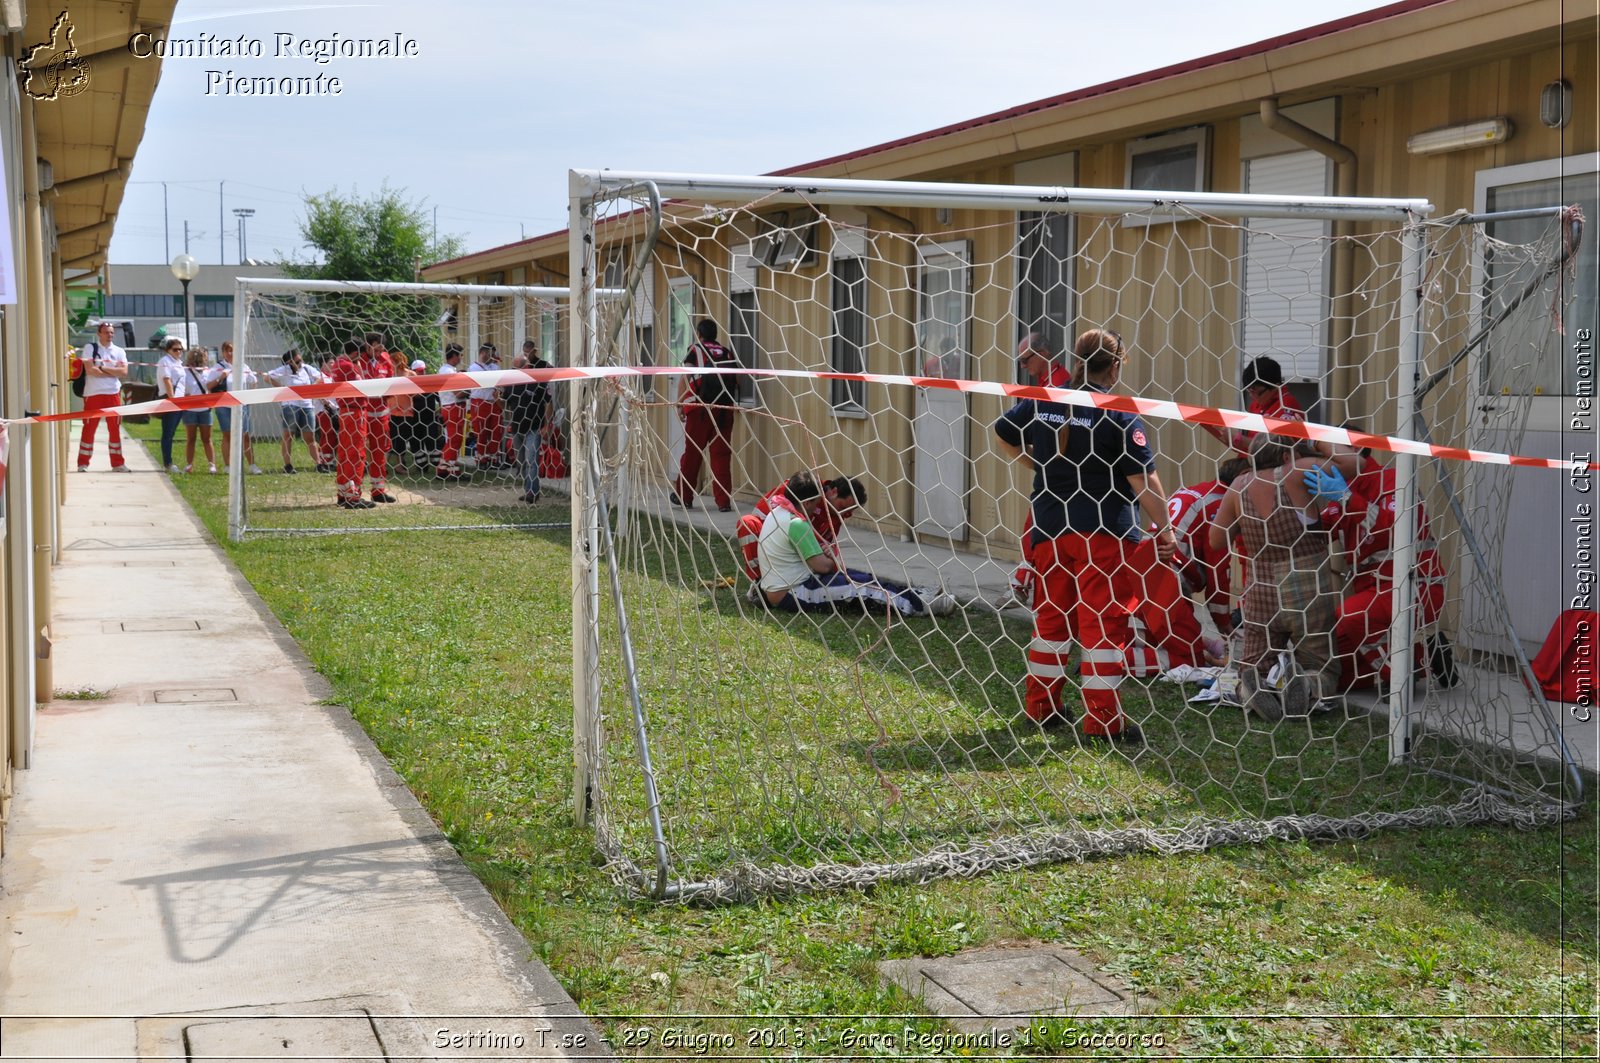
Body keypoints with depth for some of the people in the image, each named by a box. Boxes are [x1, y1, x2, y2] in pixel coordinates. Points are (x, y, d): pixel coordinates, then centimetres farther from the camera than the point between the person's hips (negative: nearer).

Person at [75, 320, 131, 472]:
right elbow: (90, 370, -12)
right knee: (89, 428, 0)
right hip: (93, 394, -3)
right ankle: (83, 463, 6)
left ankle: (117, 463, 10)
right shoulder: (90, 348, 1)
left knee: (115, 429, 5)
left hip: (113, 394, 3)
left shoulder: (119, 351, 10)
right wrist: (113, 372, -7)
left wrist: (102, 368, -9)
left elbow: (123, 372, -5)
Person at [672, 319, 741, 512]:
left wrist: (679, 405, 0)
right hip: (725, 408, 3)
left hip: (699, 408, -3)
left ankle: (684, 496, 18)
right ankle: (724, 501, 1)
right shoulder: (729, 353, 14)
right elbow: (737, 379, 10)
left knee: (692, 452, 8)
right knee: (722, 454, 4)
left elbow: (684, 380, -3)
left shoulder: (695, 350, 3)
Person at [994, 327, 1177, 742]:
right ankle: (1103, 718, 1)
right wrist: (1164, 529, -5)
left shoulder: (1041, 401, 3)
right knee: (1104, 620, 0)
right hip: (1105, 531, -5)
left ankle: (1041, 704, 24)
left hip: (1050, 527, 5)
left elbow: (1003, 435, 18)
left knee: (1051, 615, 16)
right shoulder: (1118, 413, -12)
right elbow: (1143, 479, -13)